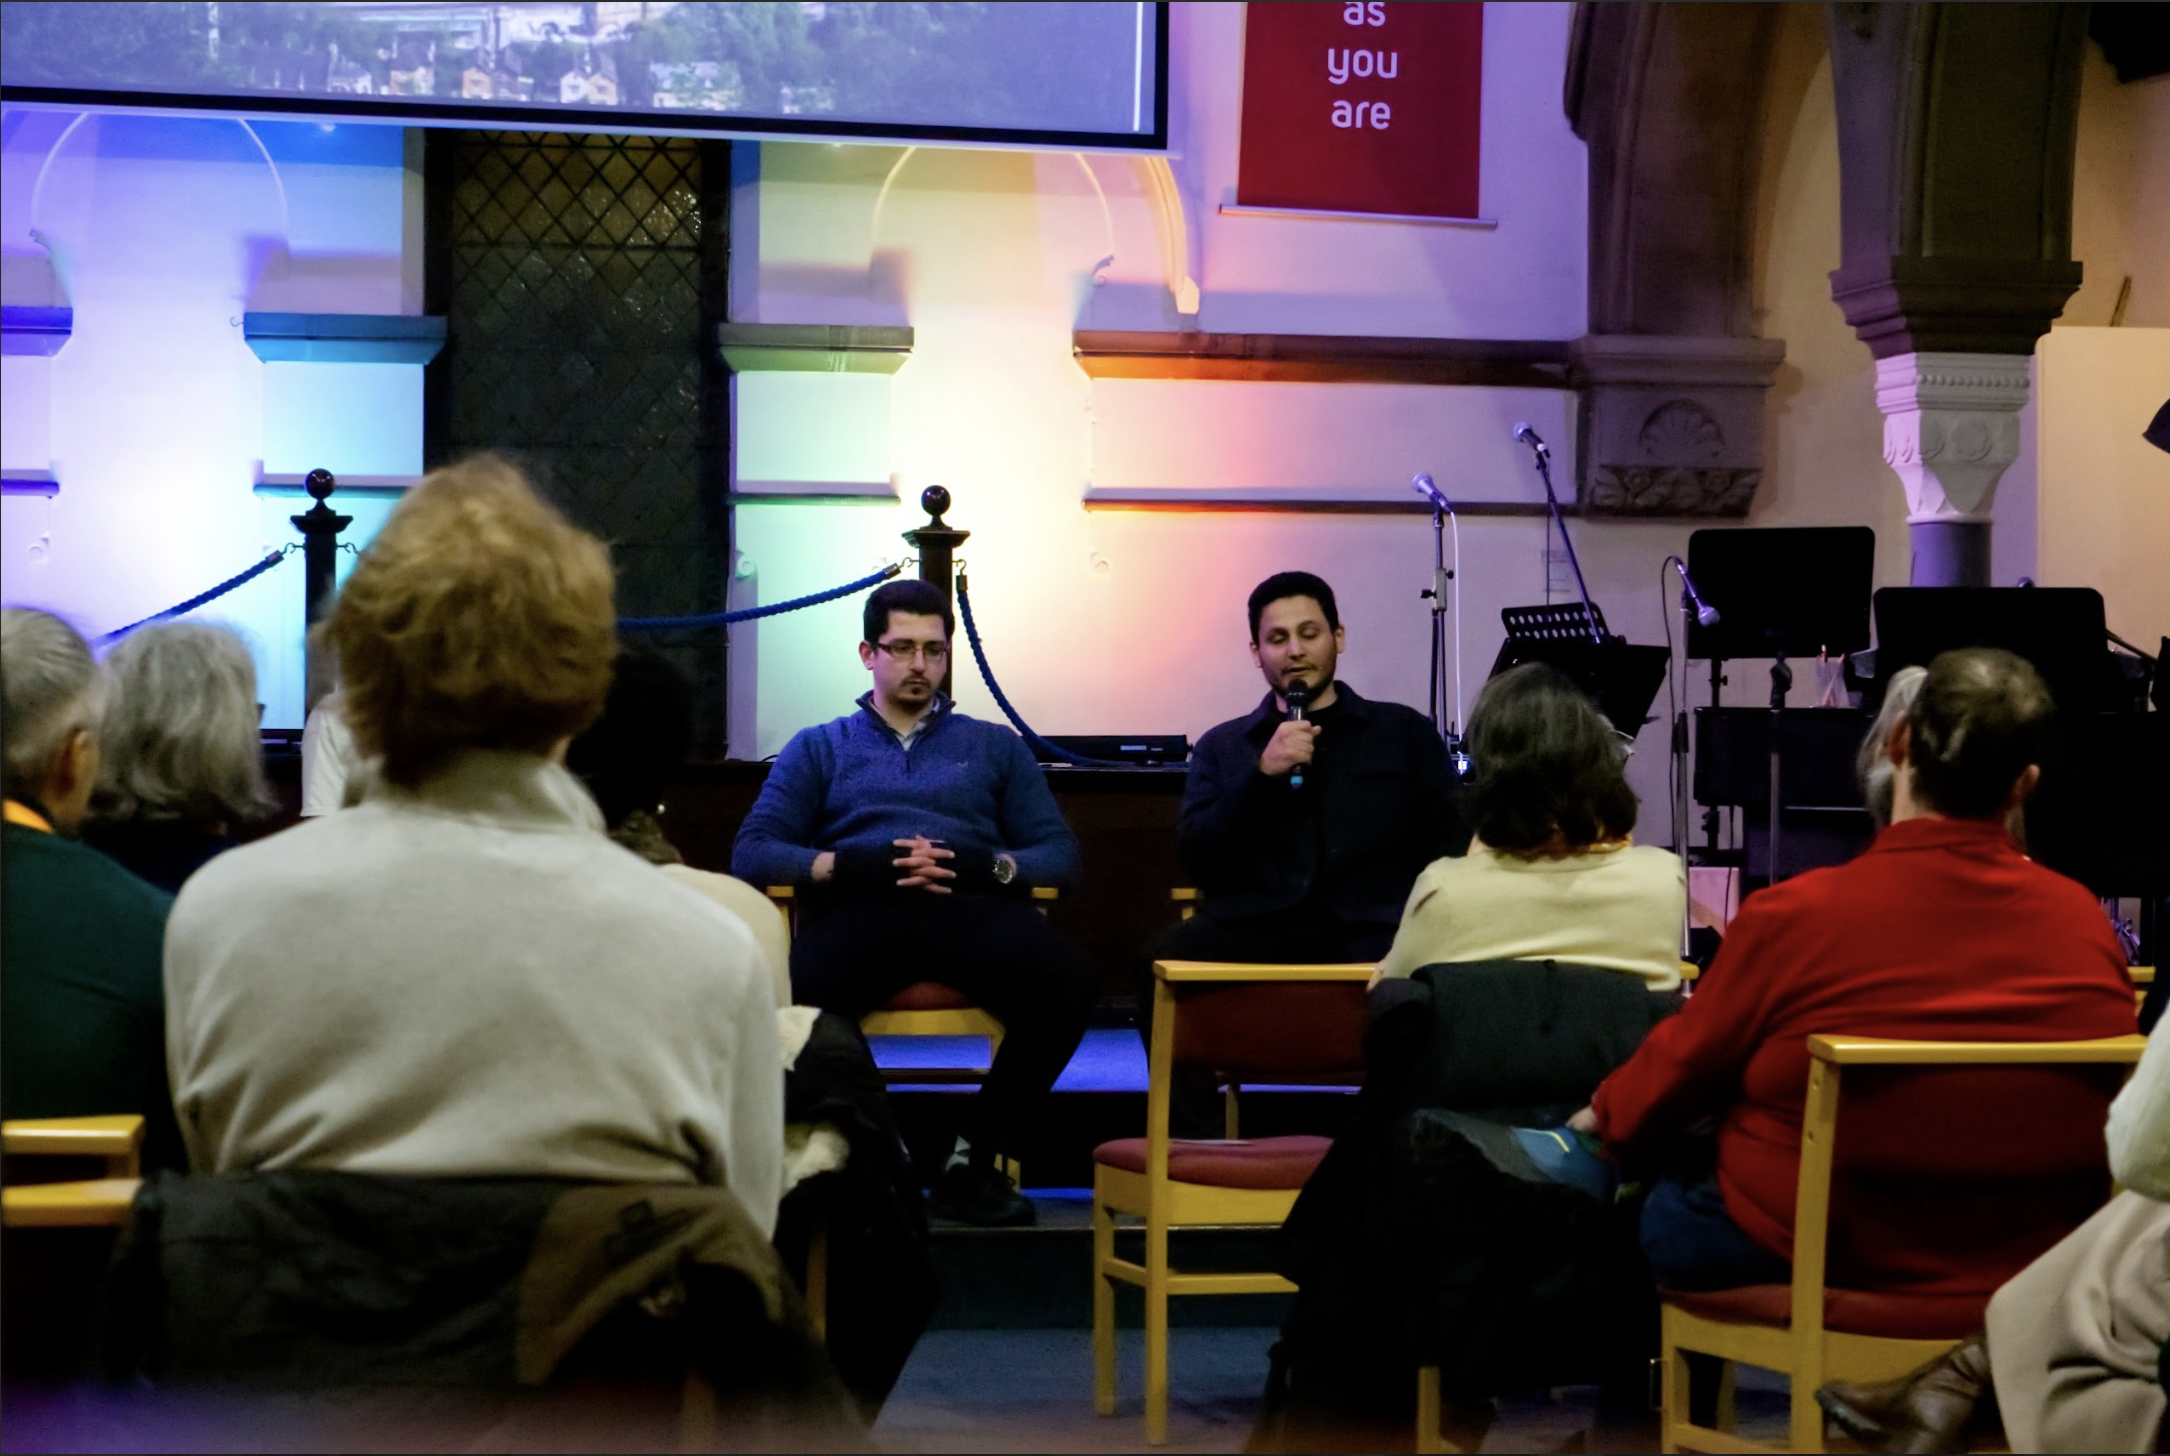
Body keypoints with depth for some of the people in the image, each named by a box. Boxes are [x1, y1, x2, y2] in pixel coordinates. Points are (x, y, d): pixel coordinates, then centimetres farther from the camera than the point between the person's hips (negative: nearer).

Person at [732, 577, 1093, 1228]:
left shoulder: (995, 747, 28)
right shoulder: (818, 748, 26)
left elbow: (1060, 854, 16)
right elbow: (751, 853, 11)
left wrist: (984, 866, -6)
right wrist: (849, 865, -7)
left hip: (975, 910, 1)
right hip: (861, 911, -1)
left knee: (1068, 983, -34)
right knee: (795, 993, -38)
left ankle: (972, 1159, -20)